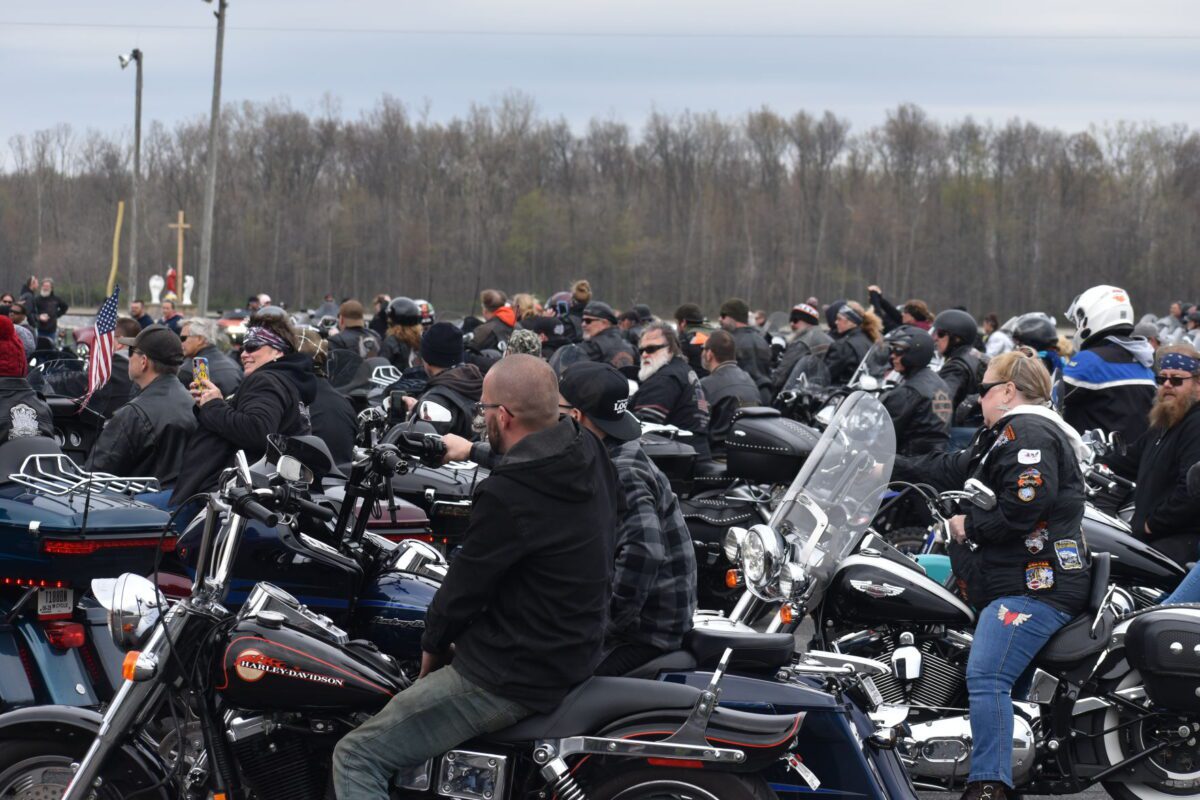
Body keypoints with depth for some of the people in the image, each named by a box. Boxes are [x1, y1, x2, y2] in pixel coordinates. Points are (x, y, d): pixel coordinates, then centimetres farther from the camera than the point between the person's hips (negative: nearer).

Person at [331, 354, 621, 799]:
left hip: (517, 678, -10)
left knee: (356, 757, -5)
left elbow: (464, 586, -14)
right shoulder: (592, 456, -1)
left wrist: (432, 644, 5)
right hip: (579, 651, 10)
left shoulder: (507, 495, -26)